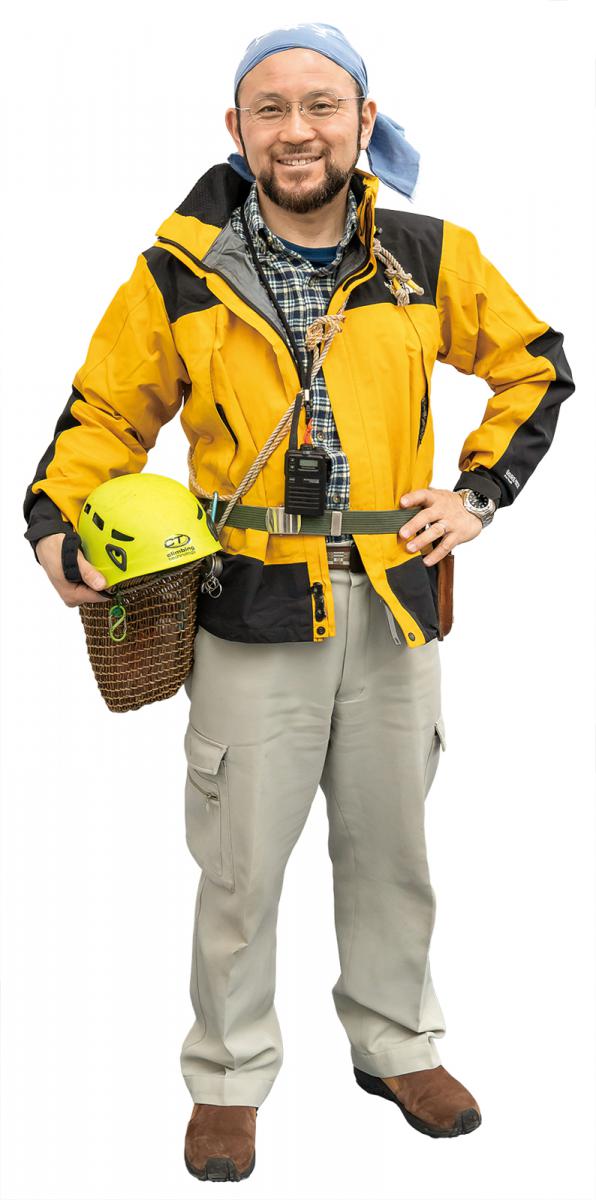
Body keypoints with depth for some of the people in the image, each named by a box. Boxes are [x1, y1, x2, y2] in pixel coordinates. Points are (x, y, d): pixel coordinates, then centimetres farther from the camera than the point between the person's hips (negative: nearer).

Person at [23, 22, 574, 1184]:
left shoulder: (430, 258, 0)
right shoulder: (181, 272, -5)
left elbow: (534, 366, 14)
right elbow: (106, 411, 4)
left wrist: (480, 490, 6)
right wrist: (55, 521, -11)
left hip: (392, 605, 2)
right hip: (253, 612, -2)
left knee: (390, 847, 17)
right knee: (241, 864, 7)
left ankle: (396, 1043, 38)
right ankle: (228, 1077, 27)